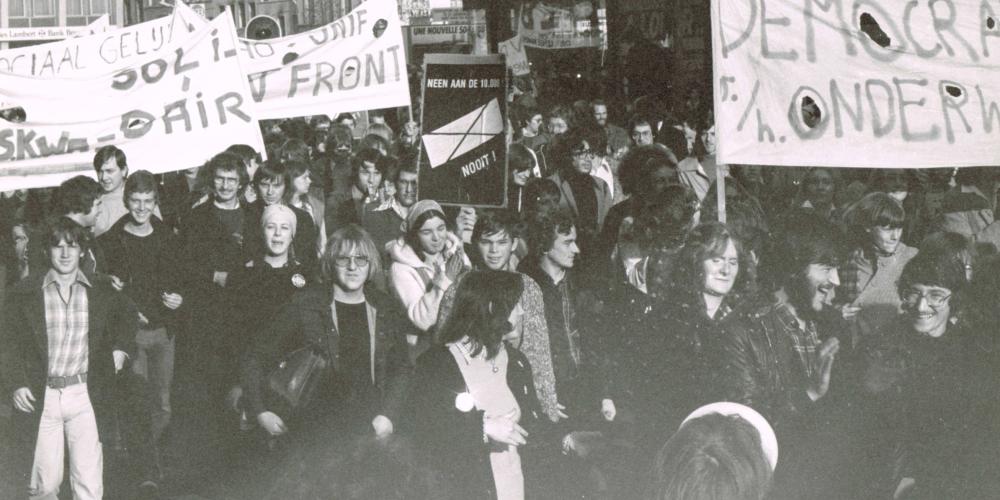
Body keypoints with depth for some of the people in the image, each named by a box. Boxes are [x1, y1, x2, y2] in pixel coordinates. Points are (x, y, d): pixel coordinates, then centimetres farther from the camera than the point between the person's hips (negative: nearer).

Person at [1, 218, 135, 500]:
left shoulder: (102, 292, 5)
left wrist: (121, 349, 12)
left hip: (85, 396, 1)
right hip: (42, 399, -1)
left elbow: (127, 318, 26)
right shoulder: (25, 294, 0)